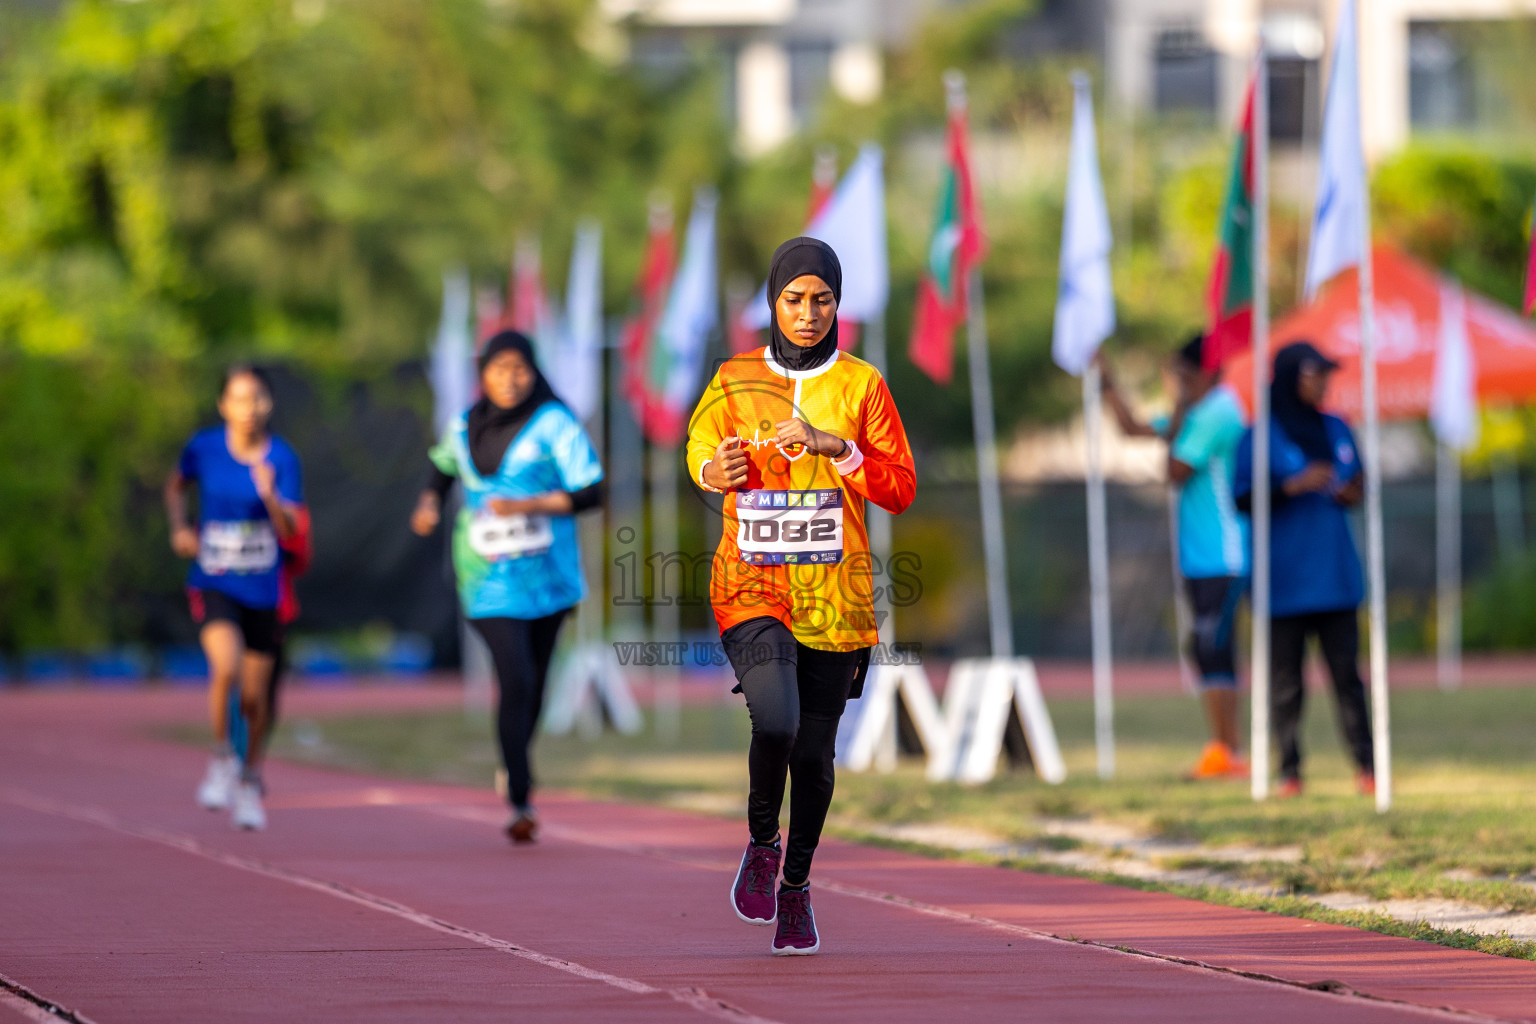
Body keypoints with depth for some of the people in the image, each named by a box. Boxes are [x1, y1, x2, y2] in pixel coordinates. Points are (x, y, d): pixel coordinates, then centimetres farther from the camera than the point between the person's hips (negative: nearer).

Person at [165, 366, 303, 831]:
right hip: (213, 583, -1)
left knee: (255, 695, 8)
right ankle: (222, 759, -3)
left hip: (262, 589, 1)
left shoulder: (281, 458, -7)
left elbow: (289, 529, -15)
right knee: (226, 667, -27)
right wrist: (179, 527, 0)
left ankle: (250, 780, 32)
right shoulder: (204, 447, -4)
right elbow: (176, 486, 17)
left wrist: (270, 496, -33)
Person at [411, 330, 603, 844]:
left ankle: (515, 763, 40)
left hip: (547, 575, 0)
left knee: (534, 684, 12)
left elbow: (590, 492, -12)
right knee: (516, 681, -15)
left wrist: (529, 506, -21)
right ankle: (521, 801, -12)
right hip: (491, 578, 0)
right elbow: (443, 468, 27)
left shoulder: (554, 424, -6)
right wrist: (429, 503, 6)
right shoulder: (464, 429, 5)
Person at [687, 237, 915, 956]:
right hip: (751, 582, -1)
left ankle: (797, 887, 26)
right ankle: (761, 845, 5)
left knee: (814, 751, 5)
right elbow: (699, 449, 20)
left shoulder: (860, 385, 3)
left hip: (834, 593, 1)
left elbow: (900, 489, 2)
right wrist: (716, 470, -3)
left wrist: (836, 448, -13)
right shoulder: (733, 382, 4)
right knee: (775, 721, -22)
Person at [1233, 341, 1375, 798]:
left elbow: (1355, 483, 22)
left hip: (1335, 574, 4)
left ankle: (1366, 767, 2)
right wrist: (1293, 486, -19)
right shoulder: (1260, 438, -3)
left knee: (1346, 671, 0)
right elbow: (1242, 499, -9)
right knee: (1285, 679, -1)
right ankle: (1290, 772, 5)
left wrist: (1352, 494, -1)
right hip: (1285, 581, -4)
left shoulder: (1336, 430, 12)